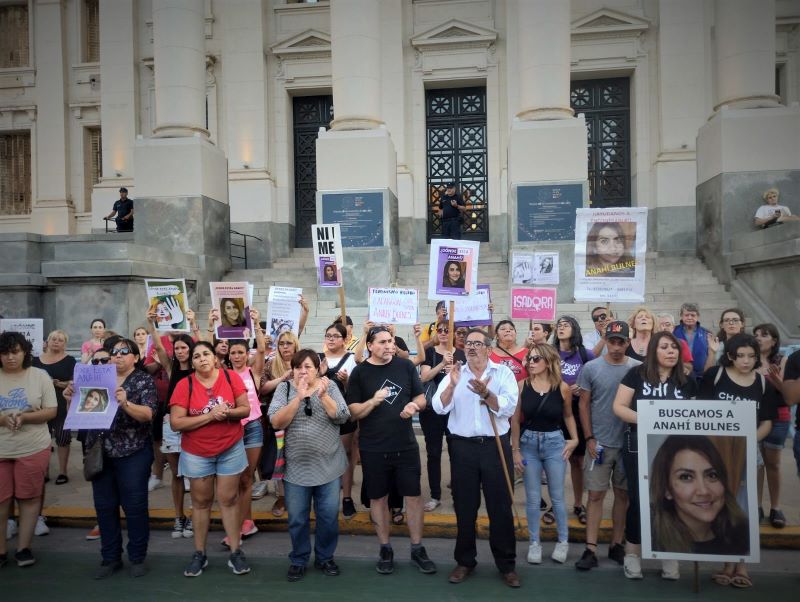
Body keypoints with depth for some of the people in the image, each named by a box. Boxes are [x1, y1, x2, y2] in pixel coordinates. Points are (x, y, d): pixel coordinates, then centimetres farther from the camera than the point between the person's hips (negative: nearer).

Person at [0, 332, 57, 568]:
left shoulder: (40, 376, -2)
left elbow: (51, 411, -3)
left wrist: (24, 417, -18)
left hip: (33, 449, -1)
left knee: (29, 497, 7)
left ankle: (23, 548, 21)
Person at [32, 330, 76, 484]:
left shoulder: (69, 360, 1)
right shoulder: (37, 360, 9)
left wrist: (59, 384, -20)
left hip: (62, 406, -3)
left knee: (62, 438, 2)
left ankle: (62, 472, 10)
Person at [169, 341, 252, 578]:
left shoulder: (231, 377, -9)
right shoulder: (184, 384, -12)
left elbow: (245, 409, -5)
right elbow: (176, 423, -16)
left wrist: (227, 412, -25)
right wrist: (209, 416, -24)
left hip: (231, 449, 0)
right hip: (197, 453, 0)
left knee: (229, 499, 8)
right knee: (201, 501, 13)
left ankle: (235, 552, 18)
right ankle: (199, 554, 27)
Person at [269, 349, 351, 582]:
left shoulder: (329, 386, -1)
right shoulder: (284, 389, -2)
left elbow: (342, 417, -10)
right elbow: (276, 422, -15)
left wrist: (323, 396, -23)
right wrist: (299, 397, -25)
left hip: (328, 465, 0)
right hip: (296, 467, 0)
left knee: (329, 516, 9)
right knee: (297, 518, 10)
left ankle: (325, 557, 30)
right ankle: (298, 560, 30)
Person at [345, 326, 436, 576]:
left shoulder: (405, 366, 0)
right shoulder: (359, 372, -6)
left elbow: (421, 397, 8)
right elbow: (353, 412, -7)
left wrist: (413, 405, -14)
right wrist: (374, 401, -24)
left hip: (406, 445, 2)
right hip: (373, 448, -1)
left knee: (413, 495, 7)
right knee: (378, 498, 10)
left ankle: (417, 549, 23)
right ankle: (385, 549, 27)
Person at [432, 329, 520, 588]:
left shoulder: (503, 373, 0)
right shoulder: (455, 373, 5)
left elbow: (508, 408, -13)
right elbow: (439, 408, -7)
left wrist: (486, 394, -27)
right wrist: (452, 385, -21)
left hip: (495, 445, -1)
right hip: (463, 447, 2)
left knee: (500, 506, 7)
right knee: (464, 507, 11)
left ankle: (506, 564, 22)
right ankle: (465, 561, 27)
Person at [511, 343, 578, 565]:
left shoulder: (562, 388, -8)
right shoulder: (522, 385, -7)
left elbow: (568, 415, 10)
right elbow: (515, 420, -1)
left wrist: (574, 439, 0)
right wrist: (515, 450, -1)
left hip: (555, 443, -1)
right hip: (528, 443, 1)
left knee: (557, 496, 9)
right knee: (532, 498, 8)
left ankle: (563, 541, 28)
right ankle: (534, 543, 22)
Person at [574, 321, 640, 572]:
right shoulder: (591, 368, -2)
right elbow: (583, 405, 1)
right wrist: (589, 438, -4)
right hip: (599, 442, -1)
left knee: (623, 494, 11)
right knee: (596, 495, 1)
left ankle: (616, 545, 25)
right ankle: (590, 550, 6)